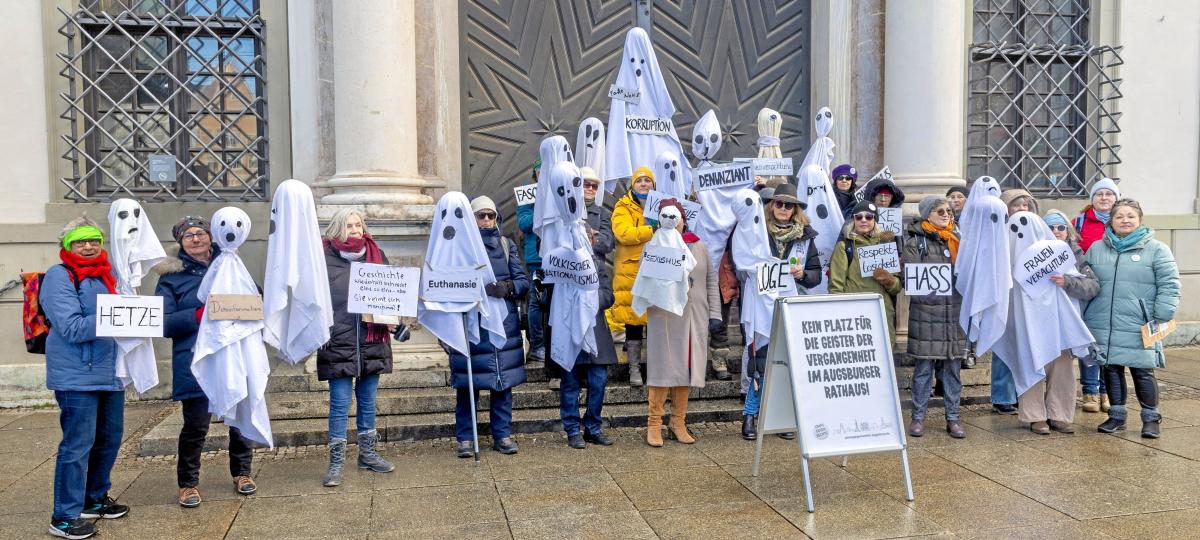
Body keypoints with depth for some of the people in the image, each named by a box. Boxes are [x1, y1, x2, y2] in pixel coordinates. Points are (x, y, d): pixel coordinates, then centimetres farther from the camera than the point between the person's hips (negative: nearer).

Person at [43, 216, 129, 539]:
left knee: (110, 437, 15)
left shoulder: (105, 275, 14)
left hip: (109, 372, 8)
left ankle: (94, 499, 32)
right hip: (77, 376, -8)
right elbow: (72, 328, -18)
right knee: (78, 445, -4)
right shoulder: (60, 276, -9)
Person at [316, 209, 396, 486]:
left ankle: (367, 454, 25)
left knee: (368, 400, 13)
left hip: (372, 341, 4)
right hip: (338, 342, -4)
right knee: (340, 403, -2)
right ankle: (336, 463, 6)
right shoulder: (325, 258, -3)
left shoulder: (376, 255, 9)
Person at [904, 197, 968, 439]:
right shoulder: (915, 242, 1)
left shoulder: (958, 239, 15)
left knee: (953, 366, 7)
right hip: (925, 311, -4)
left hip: (956, 311, 4)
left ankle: (953, 418, 15)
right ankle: (918, 417, 10)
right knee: (924, 367, 1)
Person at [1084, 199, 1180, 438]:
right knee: (1111, 370, 11)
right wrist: (1083, 316, 8)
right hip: (1104, 327, 3)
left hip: (1138, 329, -3)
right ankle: (1116, 416, 24)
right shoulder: (1096, 249, 10)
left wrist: (1160, 320, -9)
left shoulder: (1156, 250, 1)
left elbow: (1168, 287, -3)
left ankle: (1151, 418, 18)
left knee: (1142, 372, 2)